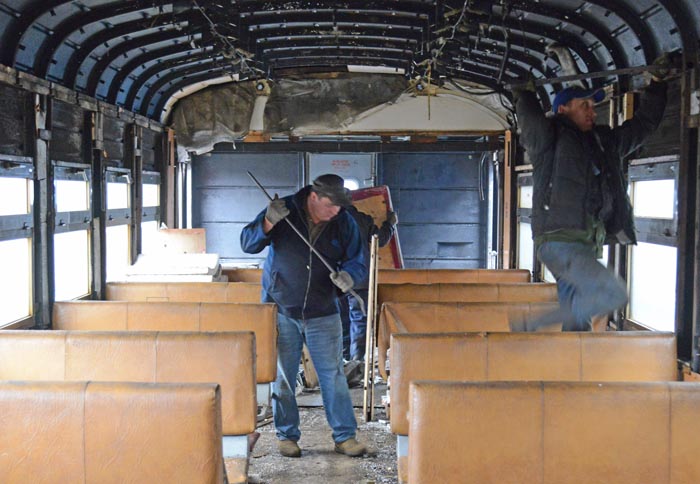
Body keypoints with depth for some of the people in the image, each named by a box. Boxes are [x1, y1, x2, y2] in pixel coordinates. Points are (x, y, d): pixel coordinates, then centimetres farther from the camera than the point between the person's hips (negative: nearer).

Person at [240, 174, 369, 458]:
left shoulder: (344, 223, -3)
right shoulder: (284, 211, -9)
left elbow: (358, 262, 2)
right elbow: (248, 244, -10)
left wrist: (348, 276, -21)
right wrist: (268, 223, -29)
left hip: (322, 314, 1)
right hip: (280, 311, -1)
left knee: (333, 376, 1)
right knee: (282, 377, 7)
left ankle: (345, 436, 11)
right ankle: (287, 436, 20)